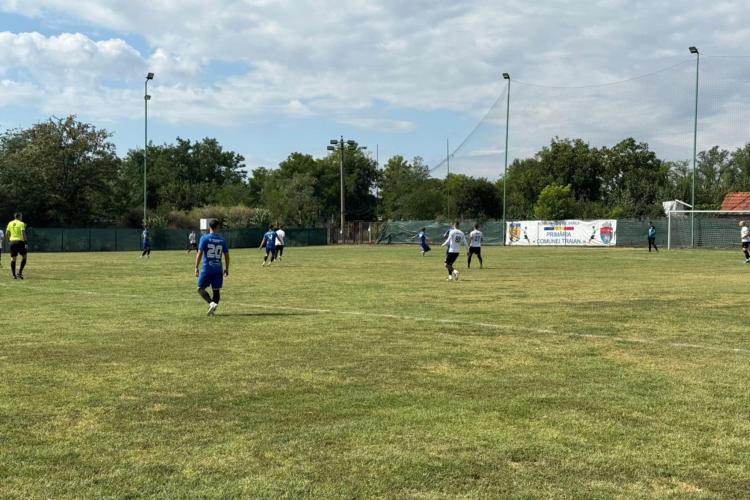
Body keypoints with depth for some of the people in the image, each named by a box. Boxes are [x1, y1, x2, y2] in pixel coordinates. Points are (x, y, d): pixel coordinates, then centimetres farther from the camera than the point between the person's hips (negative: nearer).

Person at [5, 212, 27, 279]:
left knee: (13, 258, 5)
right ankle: (20, 272, -1)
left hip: (12, 241, 5)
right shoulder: (21, 223, -6)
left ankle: (14, 275, 5)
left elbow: (6, 234, 8)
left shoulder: (10, 223, 9)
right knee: (24, 257, 9)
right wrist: (26, 243, -13)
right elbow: (23, 234, -15)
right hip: (20, 241, -5)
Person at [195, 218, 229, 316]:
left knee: (200, 288, 6)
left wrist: (196, 267, -4)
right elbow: (226, 255, 8)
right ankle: (213, 310, 3)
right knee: (216, 290, 9)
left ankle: (211, 303, -14)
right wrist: (226, 268, 18)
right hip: (218, 269, 3)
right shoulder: (222, 240, 4)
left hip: (206, 269, -3)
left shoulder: (204, 238, -5)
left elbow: (199, 253, -10)